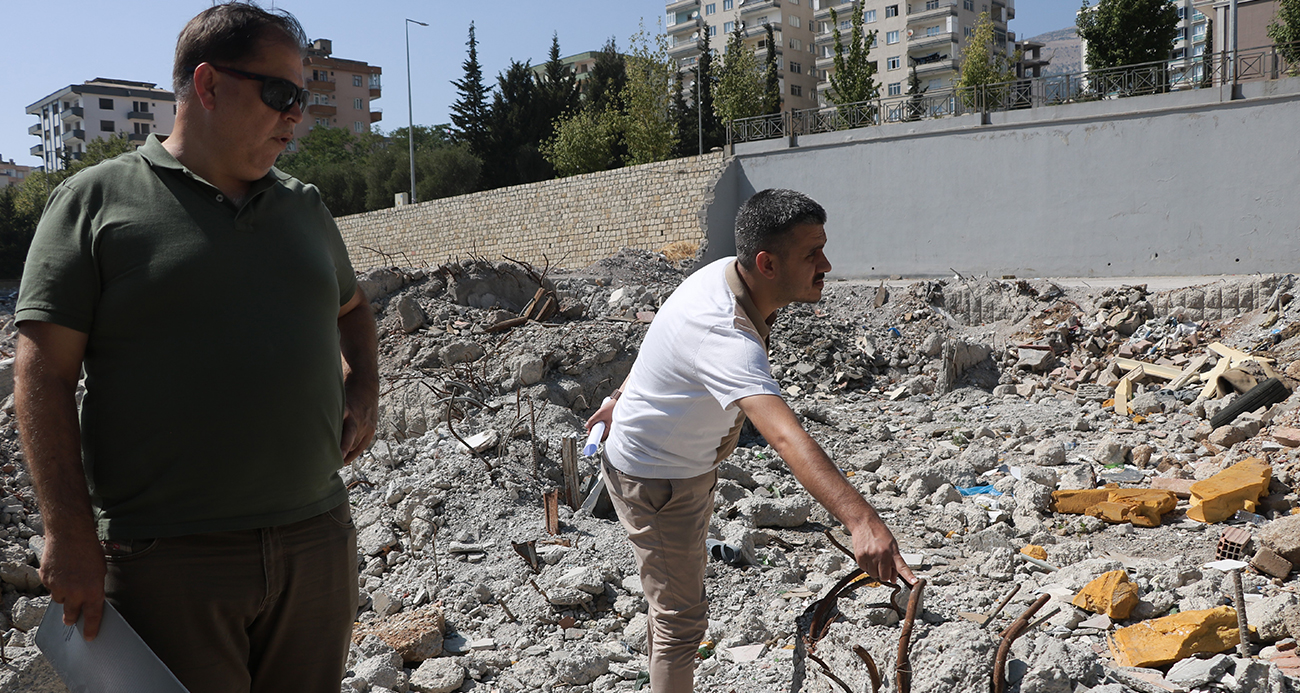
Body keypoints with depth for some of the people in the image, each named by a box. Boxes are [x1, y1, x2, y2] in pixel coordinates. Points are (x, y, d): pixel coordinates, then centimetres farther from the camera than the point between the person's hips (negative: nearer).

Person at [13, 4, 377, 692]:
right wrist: (70, 534, -12)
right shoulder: (97, 199, -3)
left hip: (319, 542, 5)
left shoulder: (307, 209, 13)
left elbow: (351, 308, 29)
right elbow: (42, 372, -6)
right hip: (167, 560, -5)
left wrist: (363, 392, 10)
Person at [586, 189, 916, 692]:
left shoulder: (724, 272, -10)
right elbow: (784, 434, -55)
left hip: (691, 465, 10)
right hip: (656, 482, -10)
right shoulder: (726, 337, -41)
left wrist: (623, 396, 19)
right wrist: (861, 519, -64)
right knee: (681, 619, 1)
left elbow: (664, 337, 7)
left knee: (678, 594, 27)